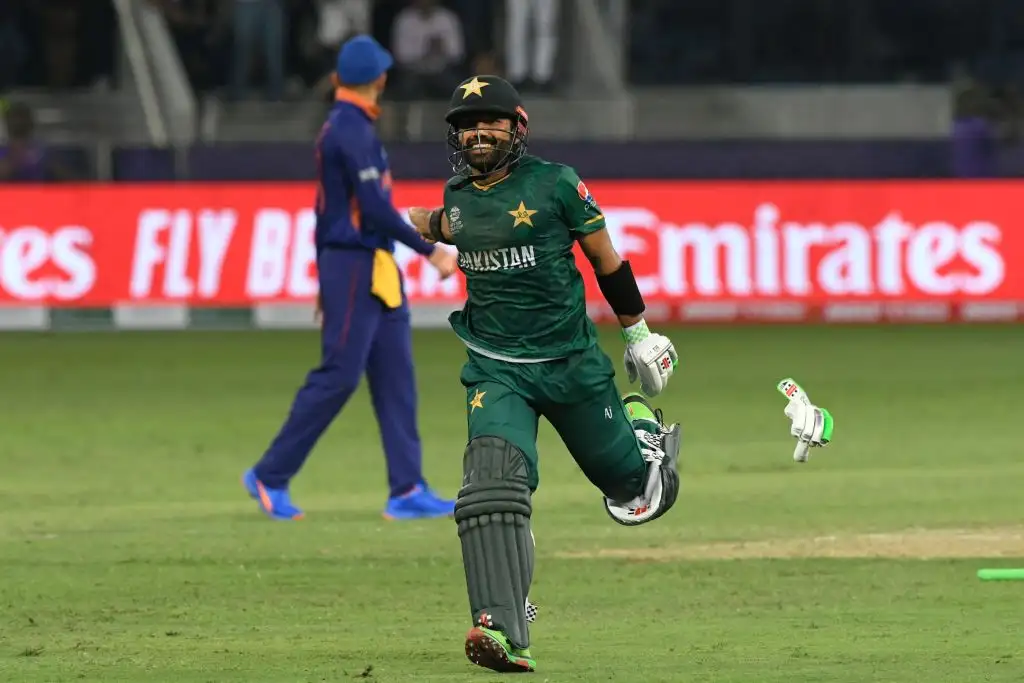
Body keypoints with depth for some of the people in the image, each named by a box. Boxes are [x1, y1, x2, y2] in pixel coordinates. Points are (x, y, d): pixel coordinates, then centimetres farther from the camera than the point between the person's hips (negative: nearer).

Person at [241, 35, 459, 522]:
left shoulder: (337, 129, 15)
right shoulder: (352, 130, -14)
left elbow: (327, 207, 20)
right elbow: (375, 207, -21)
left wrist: (326, 282, 23)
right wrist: (430, 252, -17)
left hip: (376, 270, 10)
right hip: (354, 266, -10)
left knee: (395, 378, 4)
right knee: (338, 375, -7)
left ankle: (407, 491, 0)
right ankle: (270, 476, 0)